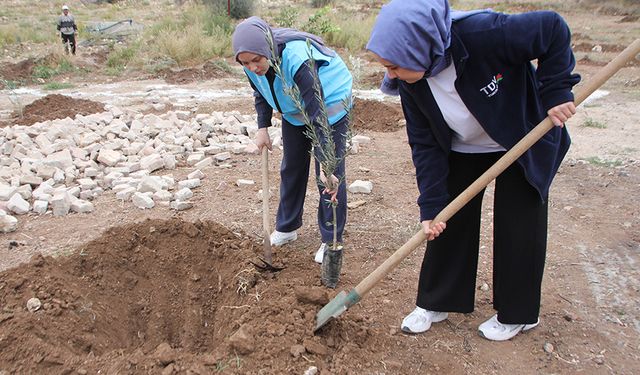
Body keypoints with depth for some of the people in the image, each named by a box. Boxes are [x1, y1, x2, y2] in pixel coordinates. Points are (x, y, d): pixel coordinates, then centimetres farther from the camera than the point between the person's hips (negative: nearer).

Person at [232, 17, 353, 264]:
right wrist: (262, 127, -7)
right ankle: (287, 228, 28)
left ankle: (331, 240, 4)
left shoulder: (297, 59, -40)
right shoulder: (252, 65, -19)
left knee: (331, 174, -9)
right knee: (291, 168, 12)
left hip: (330, 103, -7)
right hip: (293, 112, 7)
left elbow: (318, 114, -41)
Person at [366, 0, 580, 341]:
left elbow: (552, 29, -24)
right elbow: (425, 145, -15)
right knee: (448, 221, 3)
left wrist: (556, 90, -28)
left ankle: (517, 314, 24)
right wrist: (431, 205, -18)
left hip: (524, 144, -3)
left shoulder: (484, 33, -37)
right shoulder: (410, 83, -21)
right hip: (463, 151, 4)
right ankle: (436, 301, 23)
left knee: (519, 227, 3)